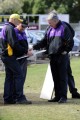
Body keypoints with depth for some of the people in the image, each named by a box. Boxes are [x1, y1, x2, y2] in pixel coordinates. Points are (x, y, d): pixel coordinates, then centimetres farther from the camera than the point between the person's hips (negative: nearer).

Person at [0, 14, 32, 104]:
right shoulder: (10, 28, -13)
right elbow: (14, 44, -21)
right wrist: (25, 51, -14)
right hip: (10, 56, -10)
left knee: (9, 77, 12)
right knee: (19, 75, -11)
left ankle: (8, 98, 12)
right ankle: (20, 98, -15)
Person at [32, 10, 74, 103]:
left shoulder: (64, 28, -5)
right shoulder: (49, 29, 12)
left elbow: (70, 42, -4)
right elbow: (44, 42, 14)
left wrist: (66, 50, -9)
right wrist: (34, 47, 4)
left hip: (62, 56, -6)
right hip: (52, 56, 6)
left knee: (62, 77, -4)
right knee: (55, 77, 7)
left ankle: (63, 96, -2)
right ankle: (57, 96, 12)